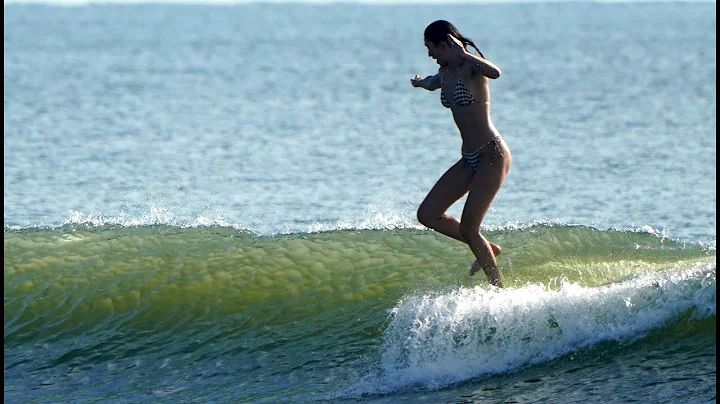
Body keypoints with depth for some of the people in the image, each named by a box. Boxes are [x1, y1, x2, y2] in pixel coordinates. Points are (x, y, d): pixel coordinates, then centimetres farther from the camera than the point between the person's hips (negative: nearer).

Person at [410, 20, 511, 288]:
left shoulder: (470, 67, -13)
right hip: (470, 158, 9)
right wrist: (420, 82, 52)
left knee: (468, 228, -13)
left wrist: (462, 54, -37)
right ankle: (487, 249, 18)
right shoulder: (446, 72, 12)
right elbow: (433, 83, 37)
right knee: (427, 214, 2)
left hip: (492, 154, -9)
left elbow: (494, 73, -37)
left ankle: (499, 289, 2)